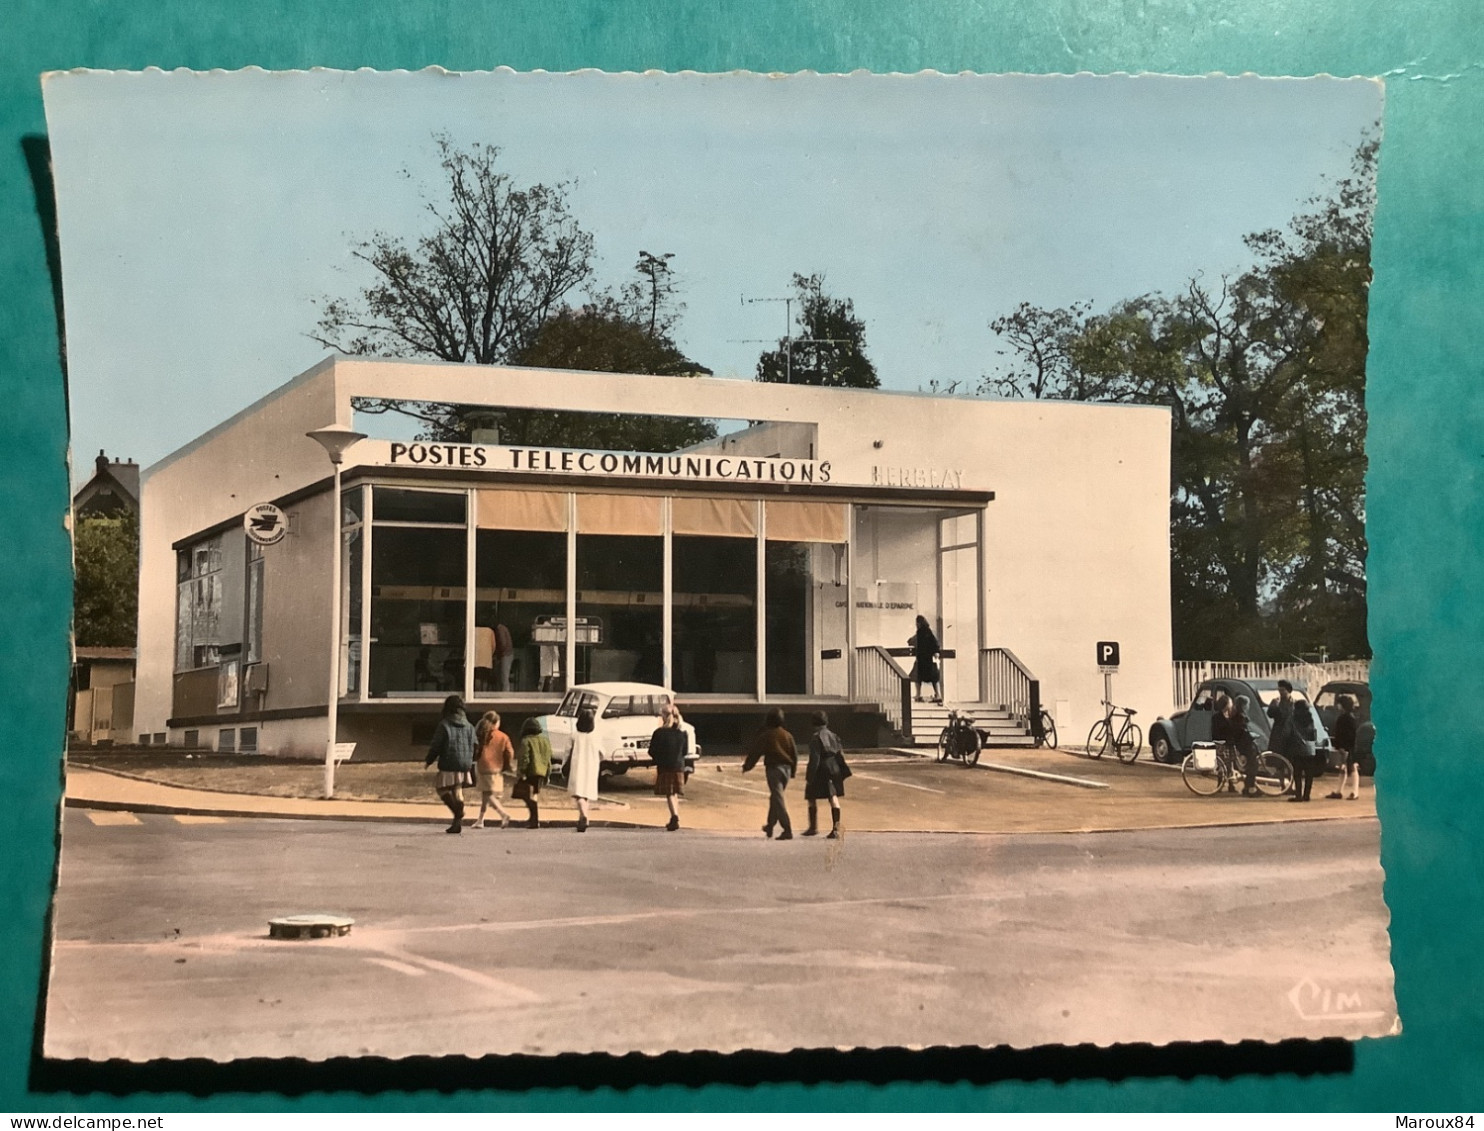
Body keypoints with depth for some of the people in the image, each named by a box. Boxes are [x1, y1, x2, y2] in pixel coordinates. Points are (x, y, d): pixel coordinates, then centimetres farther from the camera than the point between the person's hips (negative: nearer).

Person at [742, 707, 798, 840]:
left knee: (778, 799, -7)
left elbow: (755, 752, -3)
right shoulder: (787, 735, 7)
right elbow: (795, 755, 11)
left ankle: (787, 830, -18)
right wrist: (793, 771, 22)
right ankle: (770, 827, 31)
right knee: (775, 798, 20)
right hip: (786, 768, 5)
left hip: (773, 768, -5)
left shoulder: (766, 735, -6)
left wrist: (746, 766, 8)